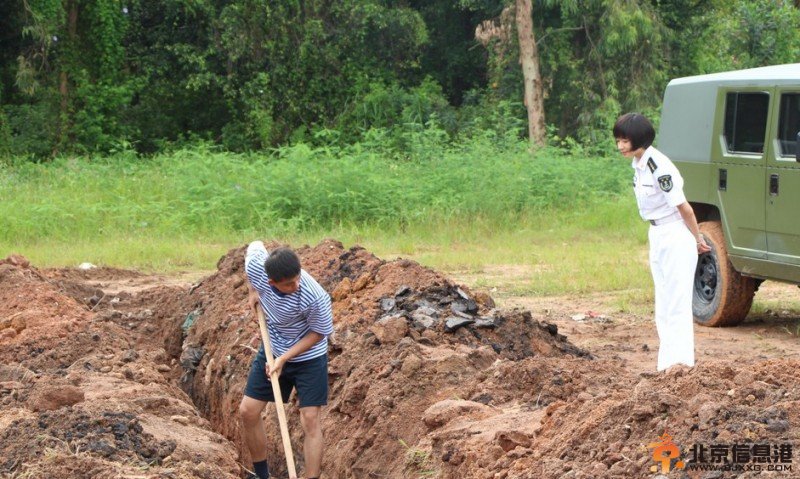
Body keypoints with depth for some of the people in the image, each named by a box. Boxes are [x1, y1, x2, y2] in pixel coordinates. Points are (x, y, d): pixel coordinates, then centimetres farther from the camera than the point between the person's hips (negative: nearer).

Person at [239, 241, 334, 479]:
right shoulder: (256, 265, -27)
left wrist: (284, 359, -22)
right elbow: (255, 245, -2)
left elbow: (318, 333, -19)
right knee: (248, 411, 5)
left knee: (310, 418, -9)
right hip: (272, 349, 5)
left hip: (308, 356, -5)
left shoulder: (316, 298, -37)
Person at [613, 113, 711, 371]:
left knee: (677, 303, -8)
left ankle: (679, 361, -5)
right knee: (663, 304, 13)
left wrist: (698, 239, -8)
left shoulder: (659, 167, -23)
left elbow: (683, 207, -19)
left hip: (677, 236, -10)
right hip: (657, 234, 10)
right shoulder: (638, 165, 5)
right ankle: (667, 362, 19)